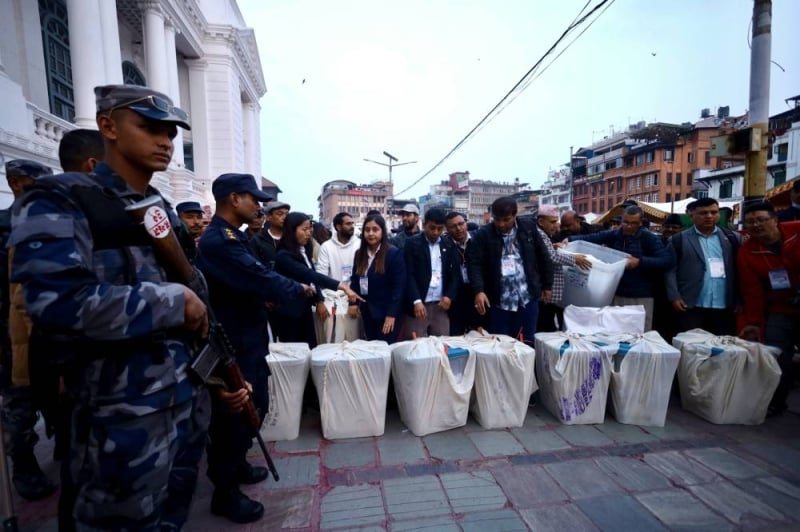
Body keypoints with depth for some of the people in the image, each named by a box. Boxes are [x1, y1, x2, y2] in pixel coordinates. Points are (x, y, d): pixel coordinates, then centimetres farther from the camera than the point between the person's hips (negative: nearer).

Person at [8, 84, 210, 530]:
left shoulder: (163, 211, 12)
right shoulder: (60, 201, -11)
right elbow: (59, 303, -27)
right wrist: (175, 303, -19)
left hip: (190, 396, 7)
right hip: (126, 412, -7)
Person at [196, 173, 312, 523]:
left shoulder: (228, 237, 13)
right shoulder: (219, 240, -23)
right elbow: (263, 281, -27)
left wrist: (265, 296, -5)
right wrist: (300, 289, -11)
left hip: (248, 342, 10)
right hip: (233, 346, -10)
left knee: (255, 407, 23)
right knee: (233, 416, 6)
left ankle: (237, 465, 44)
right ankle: (225, 493, 27)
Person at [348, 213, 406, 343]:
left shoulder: (394, 253, -12)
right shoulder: (359, 254, 8)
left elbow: (399, 286, -14)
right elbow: (354, 280, 14)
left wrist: (391, 314, -16)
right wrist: (353, 302, 1)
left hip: (387, 313, -6)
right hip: (367, 311, 6)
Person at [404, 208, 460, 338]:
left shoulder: (449, 245, 10)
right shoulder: (412, 243, -2)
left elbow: (455, 274, 9)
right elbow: (408, 274, -8)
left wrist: (450, 296, -6)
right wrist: (416, 301, -18)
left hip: (442, 304, 3)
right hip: (419, 304, -3)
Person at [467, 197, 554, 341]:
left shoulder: (529, 228, 2)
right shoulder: (483, 234, -6)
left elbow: (543, 258, 9)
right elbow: (475, 264, -10)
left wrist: (547, 286, 11)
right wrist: (478, 291, -24)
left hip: (528, 299, 2)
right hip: (498, 301, -2)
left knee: (528, 343, 13)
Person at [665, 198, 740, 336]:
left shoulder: (732, 238, 10)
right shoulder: (679, 239, 2)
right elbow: (670, 270, 0)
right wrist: (675, 297, -8)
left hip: (724, 307, 3)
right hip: (691, 306, -2)